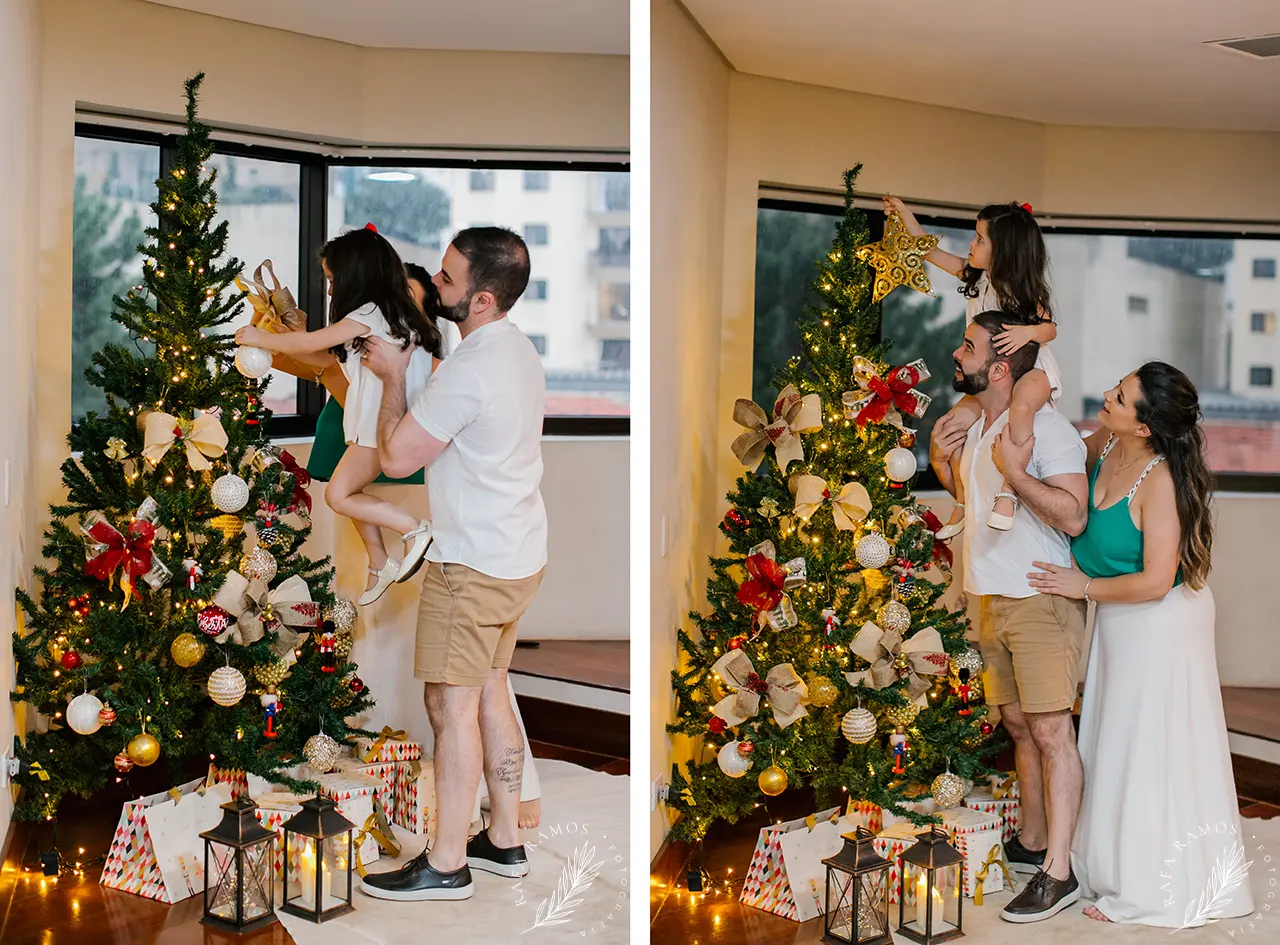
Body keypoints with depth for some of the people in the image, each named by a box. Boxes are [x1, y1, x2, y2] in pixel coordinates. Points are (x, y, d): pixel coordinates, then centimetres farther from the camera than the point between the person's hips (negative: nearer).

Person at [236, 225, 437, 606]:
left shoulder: (370, 315, -16)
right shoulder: (393, 313, 14)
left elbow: (309, 344, -13)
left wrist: (260, 338, 0)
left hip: (384, 427, -10)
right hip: (375, 422, 10)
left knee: (339, 495, -7)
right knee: (350, 490, 15)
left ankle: (416, 530, -9)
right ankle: (381, 565, 24)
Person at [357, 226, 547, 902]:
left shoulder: (470, 369, -24)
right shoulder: (518, 349, 7)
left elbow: (397, 456, -18)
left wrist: (393, 376, -5)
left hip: (472, 563, -10)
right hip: (519, 554, 10)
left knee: (452, 706, 0)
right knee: (489, 694, 17)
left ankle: (446, 865, 9)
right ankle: (504, 842, 26)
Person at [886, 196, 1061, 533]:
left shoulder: (1023, 290, -15)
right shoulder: (975, 276, 3)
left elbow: (1050, 328, -16)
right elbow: (931, 252, 11)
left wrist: (1029, 331, -39)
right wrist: (905, 214, 12)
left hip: (1031, 368, -7)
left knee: (1020, 406, -40)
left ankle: (1007, 492, -41)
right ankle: (963, 501, 6)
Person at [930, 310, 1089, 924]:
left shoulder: (1047, 428, -14)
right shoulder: (975, 429, 13)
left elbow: (1072, 516, -22)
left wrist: (1013, 470, -24)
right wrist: (941, 460, 11)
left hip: (1041, 602, -8)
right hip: (992, 599, 9)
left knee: (1049, 730, -7)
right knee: (1019, 726, 15)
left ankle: (1057, 873, -5)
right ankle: (1031, 844, 27)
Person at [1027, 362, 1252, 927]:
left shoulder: (1160, 480, -29)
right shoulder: (1105, 446, -6)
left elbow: (1155, 581, -28)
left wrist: (1085, 587, -16)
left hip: (1160, 626, -9)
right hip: (1117, 620, 9)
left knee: (1150, 750, 3)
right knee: (1116, 743, 18)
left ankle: (1153, 889, 19)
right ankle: (1118, 866, 34)